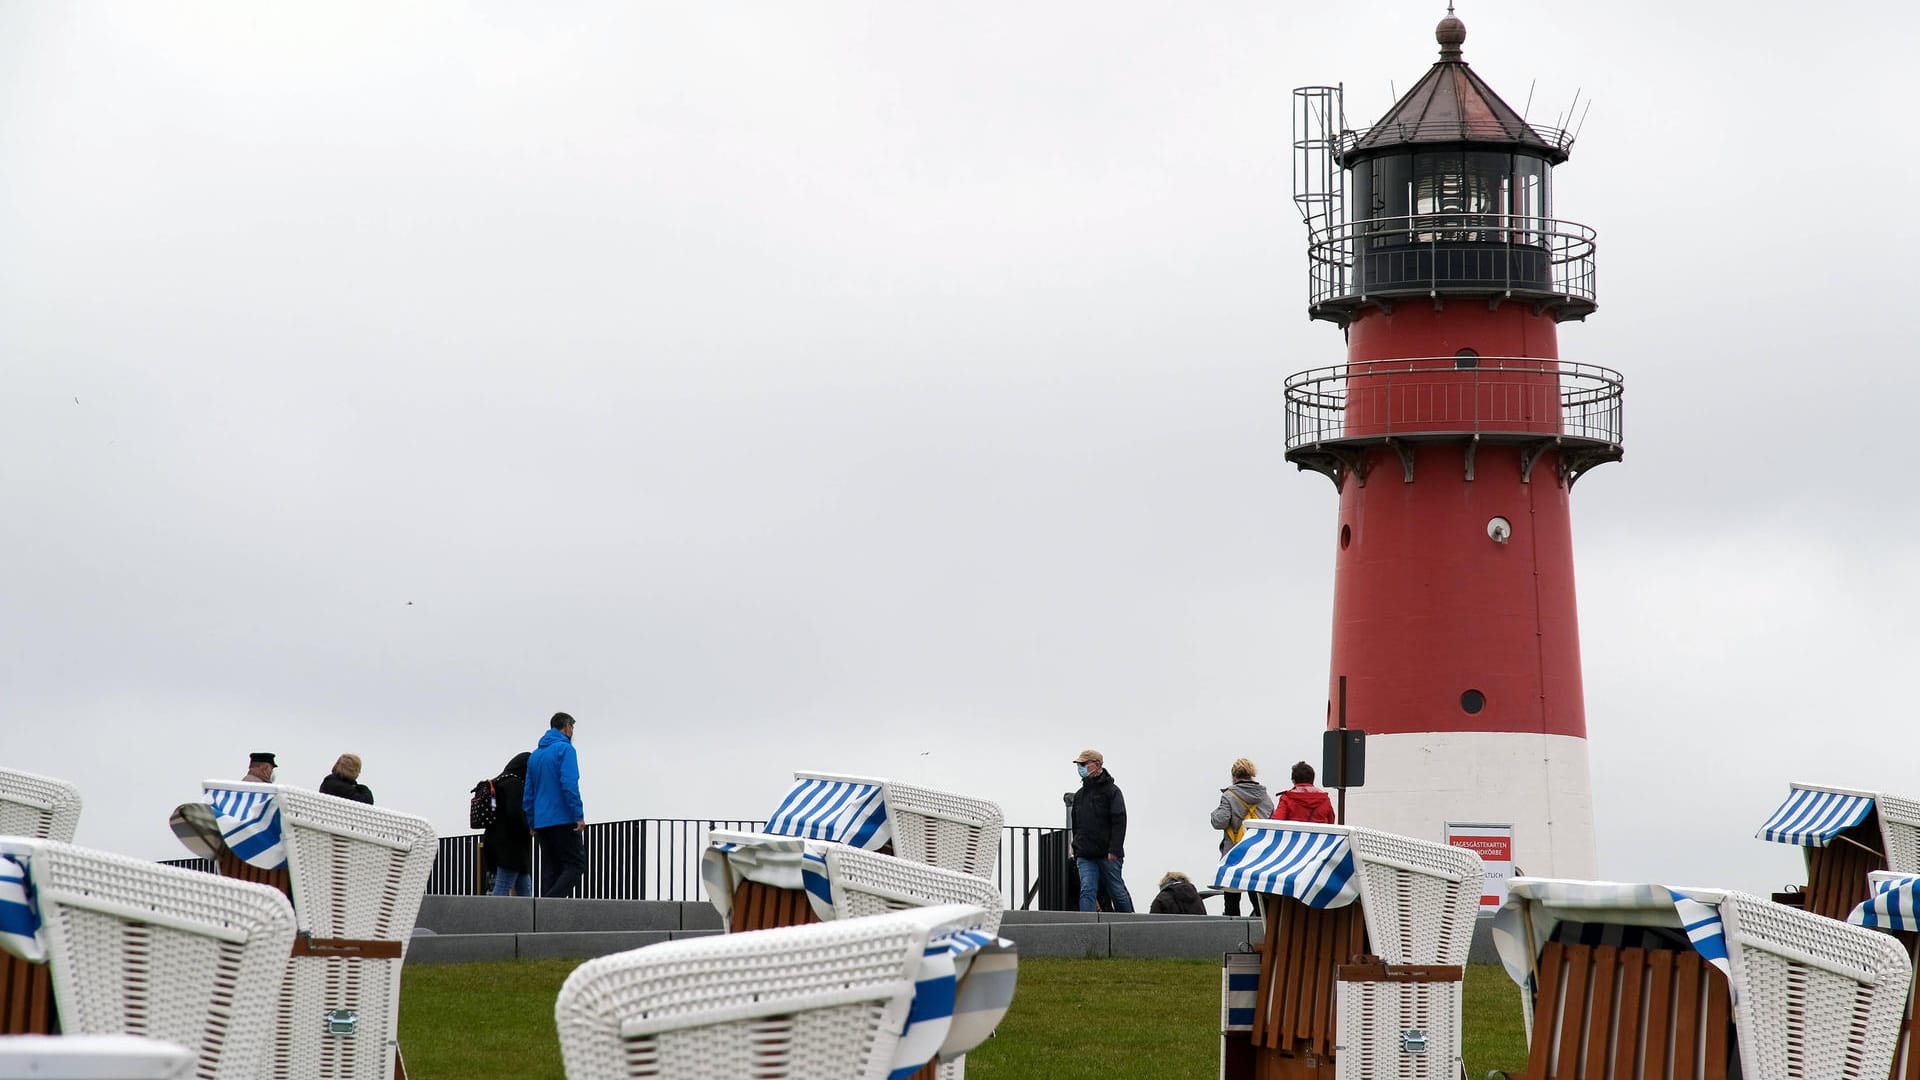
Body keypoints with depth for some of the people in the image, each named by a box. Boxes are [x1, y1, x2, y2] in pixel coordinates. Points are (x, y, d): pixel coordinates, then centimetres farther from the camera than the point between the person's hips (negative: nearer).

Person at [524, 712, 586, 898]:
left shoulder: (535, 755, 18)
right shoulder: (564, 749, -5)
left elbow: (528, 793, 18)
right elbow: (569, 785, -17)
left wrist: (532, 823, 21)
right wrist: (579, 816, -16)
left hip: (542, 823, 7)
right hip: (564, 819, -7)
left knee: (550, 869, 8)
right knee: (575, 864, -7)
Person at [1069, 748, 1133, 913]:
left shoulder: (1111, 790, -3)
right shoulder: (1079, 795, 17)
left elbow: (1120, 822, -11)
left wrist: (1114, 850, -19)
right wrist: (1076, 850, 16)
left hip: (1108, 855, -5)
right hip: (1085, 856, 5)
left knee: (1117, 892, 2)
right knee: (1087, 891, -10)